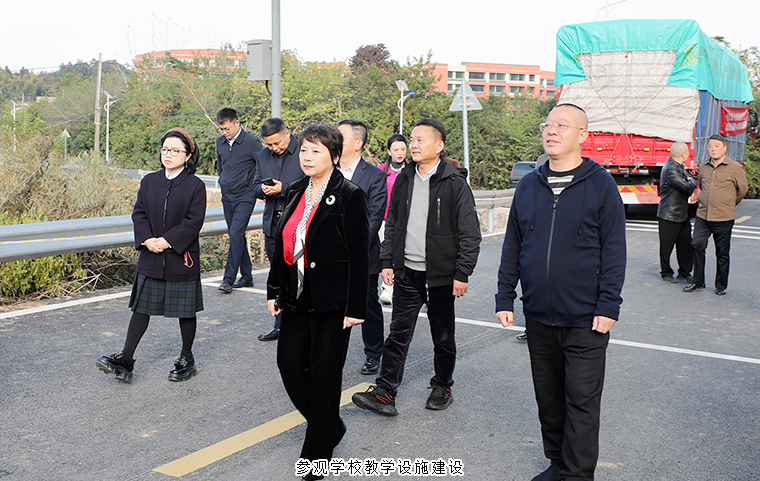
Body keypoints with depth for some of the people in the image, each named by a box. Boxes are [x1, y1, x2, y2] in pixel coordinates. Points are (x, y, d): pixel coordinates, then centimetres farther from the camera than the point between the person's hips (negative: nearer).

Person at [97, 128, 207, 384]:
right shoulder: (149, 181, 7)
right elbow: (139, 213, 5)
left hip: (182, 258, -3)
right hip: (150, 257, 4)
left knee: (186, 311, 7)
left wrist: (167, 241, -18)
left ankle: (186, 358, 23)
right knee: (141, 307, 6)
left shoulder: (195, 185, -6)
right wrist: (147, 240, -12)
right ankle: (126, 360, 10)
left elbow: (194, 221, -11)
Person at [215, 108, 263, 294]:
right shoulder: (220, 142, 9)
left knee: (236, 234, -16)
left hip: (245, 197, -6)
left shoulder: (251, 142, -10)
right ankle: (246, 277, 18)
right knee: (236, 236, 9)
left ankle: (229, 278, -14)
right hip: (227, 196, 7)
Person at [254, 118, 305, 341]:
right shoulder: (263, 156, 13)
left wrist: (283, 188, -18)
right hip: (272, 224, 6)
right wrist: (263, 189, -5)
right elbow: (255, 187, 18)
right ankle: (280, 325, 21)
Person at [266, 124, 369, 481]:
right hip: (296, 297, 7)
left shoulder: (350, 196, -10)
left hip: (331, 301, -6)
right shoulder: (295, 193, 9)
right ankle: (330, 425, 32)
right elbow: (281, 245, 14)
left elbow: (360, 256, -12)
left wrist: (356, 308, -15)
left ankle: (318, 450, 22)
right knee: (289, 364, 8)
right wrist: (274, 290, 12)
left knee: (325, 373, 3)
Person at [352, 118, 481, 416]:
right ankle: (385, 392, 4)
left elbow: (470, 233, -9)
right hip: (406, 272, 4)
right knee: (398, 333, 2)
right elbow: (392, 224, 15)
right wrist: (387, 262, 9)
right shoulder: (403, 179, 7)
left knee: (443, 336, 12)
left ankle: (442, 386, 29)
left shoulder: (455, 183, -8)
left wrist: (463, 273, -12)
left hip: (440, 275, -4)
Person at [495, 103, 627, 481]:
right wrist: (505, 298, 5)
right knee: (548, 397, 15)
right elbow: (512, 245, 10)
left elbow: (613, 249, -6)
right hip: (538, 317, 4)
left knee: (581, 401, 3)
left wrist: (608, 306, -11)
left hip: (586, 321, -4)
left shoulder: (600, 184, -4)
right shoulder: (528, 185, 7)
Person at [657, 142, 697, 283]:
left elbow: (691, 179, 16)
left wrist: (689, 182, -7)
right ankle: (666, 273, 18)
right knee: (667, 246, 5)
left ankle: (684, 274, 18)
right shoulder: (670, 169, -19)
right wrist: (692, 182, -3)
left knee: (686, 244, 9)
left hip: (682, 214, 9)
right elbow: (686, 187, -24)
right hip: (669, 216, -9)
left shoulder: (679, 167, 13)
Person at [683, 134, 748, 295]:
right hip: (702, 215, 3)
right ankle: (698, 281, 9)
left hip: (724, 218, -3)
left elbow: (742, 189, 8)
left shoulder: (735, 168, -5)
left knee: (722, 253, 5)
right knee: (697, 245, -5)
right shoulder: (703, 167, 8)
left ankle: (721, 286, 19)